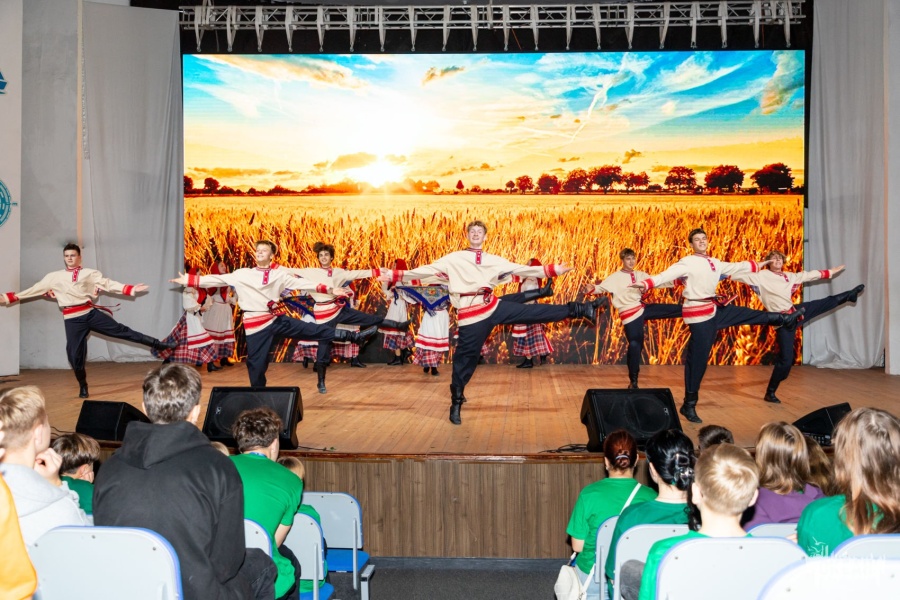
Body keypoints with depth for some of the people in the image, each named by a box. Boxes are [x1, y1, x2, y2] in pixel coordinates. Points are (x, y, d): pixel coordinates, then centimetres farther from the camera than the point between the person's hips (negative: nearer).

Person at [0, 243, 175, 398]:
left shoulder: (90, 274, 4)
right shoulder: (54, 277, 8)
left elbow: (109, 284, -3)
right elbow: (33, 290, 12)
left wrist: (131, 289, -15)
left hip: (91, 312, -1)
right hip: (72, 319, 1)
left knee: (121, 330, -5)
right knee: (75, 354, 2)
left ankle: (157, 344, -1)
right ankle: (83, 386, 21)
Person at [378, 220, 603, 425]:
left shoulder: (494, 261, 10)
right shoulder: (453, 259, 2)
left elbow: (522, 269, 8)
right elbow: (426, 270, -1)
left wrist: (552, 270, 1)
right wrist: (396, 275, -9)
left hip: (493, 306, 3)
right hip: (472, 314, -3)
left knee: (534, 312, 1)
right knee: (466, 359, 0)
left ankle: (577, 310, 12)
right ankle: (456, 403, 13)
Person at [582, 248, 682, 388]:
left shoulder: (640, 275, 8)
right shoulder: (616, 277, -8)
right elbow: (602, 287, -17)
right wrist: (591, 288, -40)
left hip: (642, 309, 5)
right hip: (630, 314, -5)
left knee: (676, 310, 7)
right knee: (635, 345, -4)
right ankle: (633, 381, 9)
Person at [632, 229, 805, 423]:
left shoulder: (715, 263, 12)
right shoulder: (687, 263, -13)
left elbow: (735, 267, 28)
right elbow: (667, 274, -27)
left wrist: (759, 265, 40)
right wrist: (646, 283, -45)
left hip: (715, 309, 8)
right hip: (699, 314, -8)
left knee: (750, 315, 19)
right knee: (697, 359, -5)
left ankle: (785, 319, 49)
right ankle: (689, 406, 3)